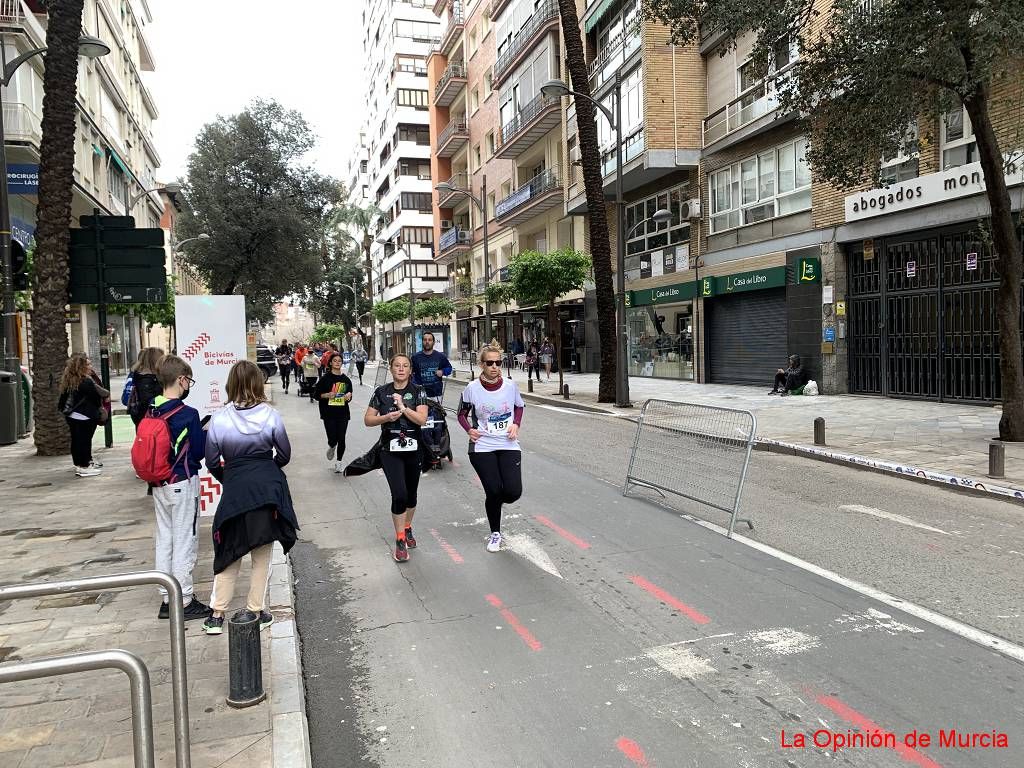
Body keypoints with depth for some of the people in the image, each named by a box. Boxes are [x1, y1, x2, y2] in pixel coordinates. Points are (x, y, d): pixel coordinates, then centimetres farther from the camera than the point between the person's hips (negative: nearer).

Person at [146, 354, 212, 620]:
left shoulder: (150, 413, 3)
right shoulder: (188, 414, -18)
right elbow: (199, 451, -13)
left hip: (159, 485, 7)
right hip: (183, 484, -7)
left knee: (164, 539, 14)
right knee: (184, 542, 2)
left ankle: (167, 600, 23)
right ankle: (184, 601, 10)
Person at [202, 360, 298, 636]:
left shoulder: (219, 418, -7)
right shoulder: (270, 415, -9)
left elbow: (212, 461, -2)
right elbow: (285, 453, -1)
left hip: (235, 489, 1)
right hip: (268, 488, -1)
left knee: (229, 552, 15)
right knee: (262, 554, 11)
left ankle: (217, 614, 18)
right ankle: (256, 612, 18)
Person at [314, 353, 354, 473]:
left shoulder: (346, 380, 8)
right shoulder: (325, 378, -3)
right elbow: (317, 395, 0)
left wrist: (348, 396, -7)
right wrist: (327, 395, -17)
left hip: (343, 413, 3)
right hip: (329, 414, -2)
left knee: (341, 439, 0)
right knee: (332, 439, -6)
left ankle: (338, 462, 18)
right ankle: (331, 447, 32)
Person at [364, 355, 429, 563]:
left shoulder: (418, 391, -1)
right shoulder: (381, 392, 1)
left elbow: (421, 419, -13)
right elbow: (368, 420, 2)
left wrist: (403, 407, -20)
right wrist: (386, 417, -15)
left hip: (414, 450, 1)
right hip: (390, 451, -1)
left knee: (411, 495, 15)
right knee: (399, 495, -13)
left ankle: (407, 528, 40)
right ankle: (400, 541, 0)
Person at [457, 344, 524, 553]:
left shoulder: (510, 385, -2)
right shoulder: (472, 389, -6)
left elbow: (520, 406, 16)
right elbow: (462, 414, 9)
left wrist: (516, 425, 0)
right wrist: (469, 429, -9)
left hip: (508, 445, 1)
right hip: (482, 447, -1)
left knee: (513, 492, -10)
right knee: (493, 492, -4)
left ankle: (496, 501, 30)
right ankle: (495, 534, 22)